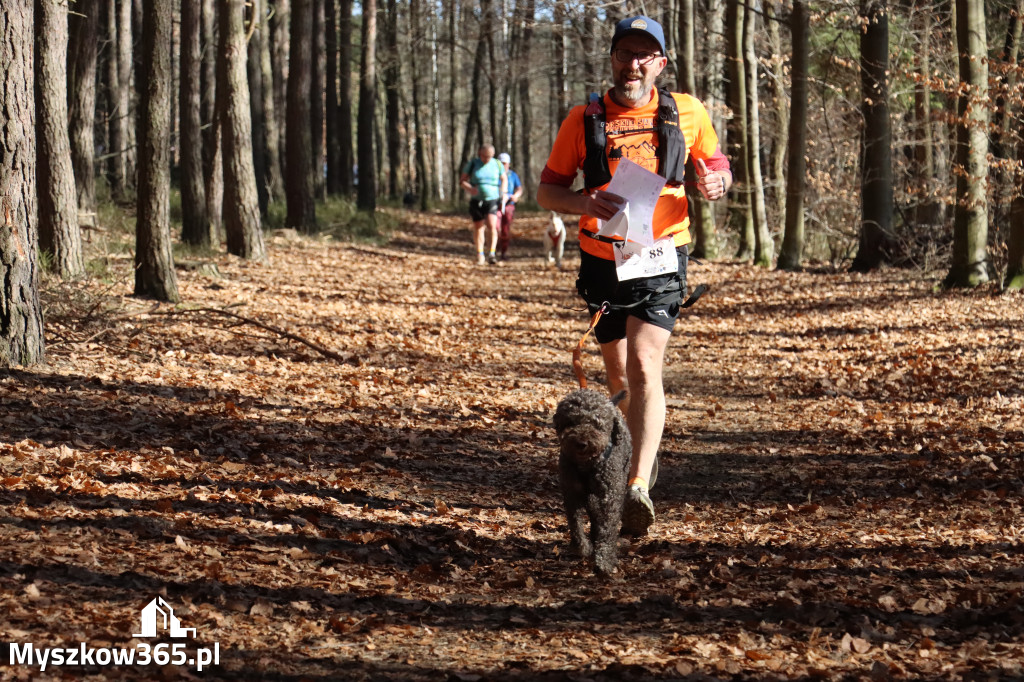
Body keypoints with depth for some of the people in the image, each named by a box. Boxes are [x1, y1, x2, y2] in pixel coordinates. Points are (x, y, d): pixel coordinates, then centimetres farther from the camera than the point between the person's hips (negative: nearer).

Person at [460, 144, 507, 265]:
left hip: (492, 199, -1)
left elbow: (504, 180, 16)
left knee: (491, 225, -19)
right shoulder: (472, 164, -1)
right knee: (478, 228, 7)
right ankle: (480, 255, 21)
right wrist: (469, 188, -19)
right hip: (476, 200, 1)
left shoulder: (497, 164, 2)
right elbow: (462, 181, 1)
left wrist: (502, 192, -1)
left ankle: (492, 254, -21)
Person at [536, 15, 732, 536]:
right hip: (603, 261, 2)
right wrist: (583, 202, -18)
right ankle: (645, 450, 44)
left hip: (660, 259, -2)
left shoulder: (686, 113, 2)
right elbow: (547, 190, 5)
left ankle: (638, 489, -27)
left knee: (643, 368, -19)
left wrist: (715, 183, -10)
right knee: (618, 375, 14)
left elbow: (717, 165, 16)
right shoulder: (584, 119, 1)